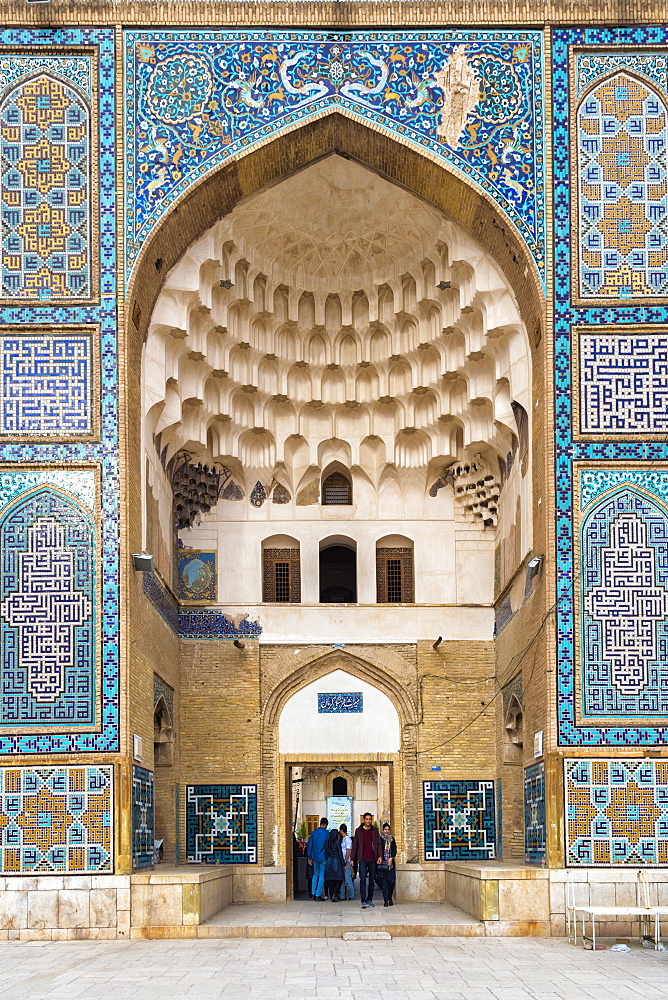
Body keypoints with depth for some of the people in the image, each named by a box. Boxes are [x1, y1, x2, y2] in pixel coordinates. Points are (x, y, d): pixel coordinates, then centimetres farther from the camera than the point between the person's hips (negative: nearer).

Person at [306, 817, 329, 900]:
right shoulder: (327, 833, -7)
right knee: (322, 875, 2)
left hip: (315, 857, 4)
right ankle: (318, 895, 0)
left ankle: (313, 894, 15)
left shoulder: (314, 833, 4)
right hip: (323, 858, -4)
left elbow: (309, 846, 6)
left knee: (315, 874, 17)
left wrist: (309, 858, 12)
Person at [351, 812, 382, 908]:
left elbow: (378, 843, 8)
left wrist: (380, 856, -5)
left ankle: (369, 900, 17)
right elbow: (355, 845, 7)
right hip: (363, 859, -2)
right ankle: (363, 901, -12)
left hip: (372, 859, 2)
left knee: (372, 880, 7)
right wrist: (352, 858, 3)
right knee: (363, 879, -10)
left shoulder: (374, 830, 9)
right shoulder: (359, 831, 4)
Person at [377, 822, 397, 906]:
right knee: (384, 881, -5)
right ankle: (385, 900, -1)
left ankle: (390, 898, 15)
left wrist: (391, 858, -8)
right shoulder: (380, 839, 3)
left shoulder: (392, 839, 13)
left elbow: (394, 850, 7)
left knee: (392, 881, -3)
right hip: (382, 863, -3)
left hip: (390, 862, 3)